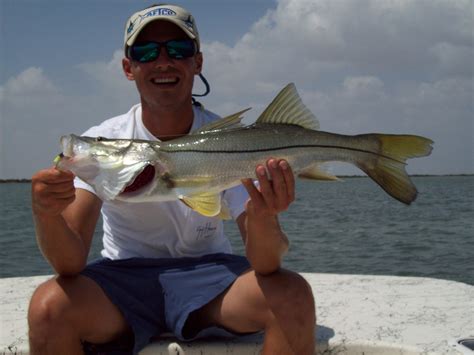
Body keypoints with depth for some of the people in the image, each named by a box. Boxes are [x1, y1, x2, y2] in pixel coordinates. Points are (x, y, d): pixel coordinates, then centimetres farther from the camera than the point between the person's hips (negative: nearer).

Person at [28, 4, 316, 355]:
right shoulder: (101, 142, -9)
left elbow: (265, 266, -19)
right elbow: (71, 264, -19)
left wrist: (263, 218, -42)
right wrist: (45, 214, -42)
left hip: (209, 276, 1)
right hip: (124, 279, 0)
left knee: (294, 295, -28)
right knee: (49, 305, -31)